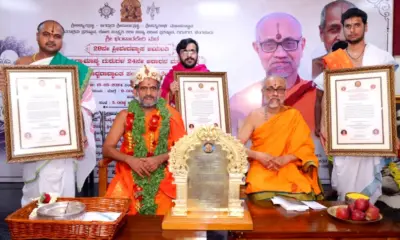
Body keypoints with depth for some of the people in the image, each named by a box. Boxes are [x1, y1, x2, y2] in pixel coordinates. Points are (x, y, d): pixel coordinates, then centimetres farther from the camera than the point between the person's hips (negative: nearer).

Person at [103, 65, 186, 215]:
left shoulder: (171, 115, 4)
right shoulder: (125, 116, 7)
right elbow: (107, 149, 3)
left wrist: (160, 159, -15)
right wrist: (129, 159, -14)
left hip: (163, 174, -1)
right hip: (130, 174, 1)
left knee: (163, 209, -24)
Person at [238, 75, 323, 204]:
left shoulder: (294, 115, 5)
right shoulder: (254, 116, 4)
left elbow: (307, 147, 2)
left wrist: (285, 159, -14)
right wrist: (258, 155, -17)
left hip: (289, 170, 1)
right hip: (261, 170, -1)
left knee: (302, 197, -28)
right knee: (263, 197, -32)